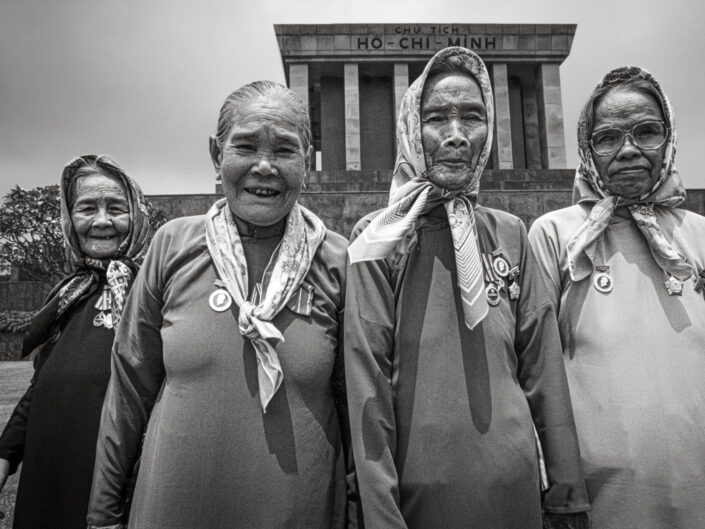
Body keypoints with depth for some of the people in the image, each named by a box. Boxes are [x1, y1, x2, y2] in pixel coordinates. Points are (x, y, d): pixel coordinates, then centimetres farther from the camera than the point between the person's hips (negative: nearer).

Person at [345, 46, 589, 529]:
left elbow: (542, 367, 2)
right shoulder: (381, 239, -9)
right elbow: (368, 384, -12)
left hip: (515, 481, 4)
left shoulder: (510, 234, 1)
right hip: (420, 487, -3)